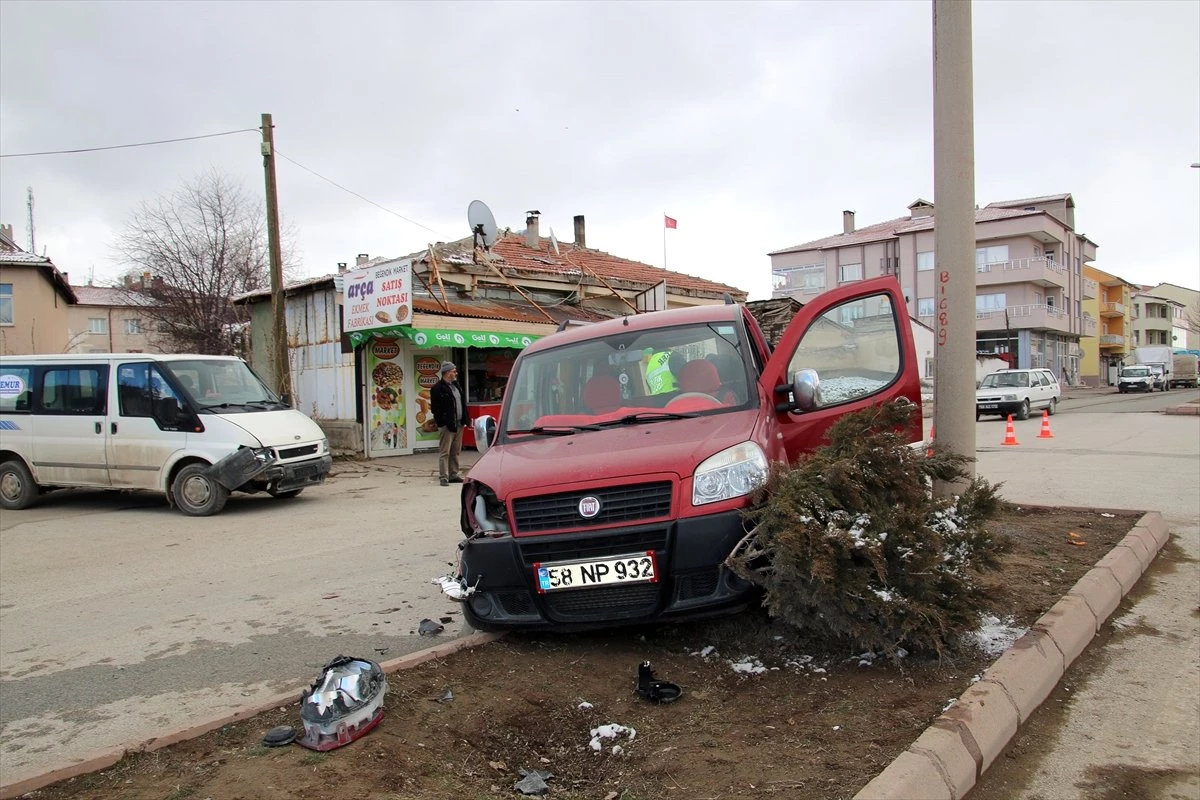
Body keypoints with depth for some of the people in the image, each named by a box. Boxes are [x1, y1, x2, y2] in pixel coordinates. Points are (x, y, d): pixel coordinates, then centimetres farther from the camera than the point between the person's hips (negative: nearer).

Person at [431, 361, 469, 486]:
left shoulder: (455, 386, 18)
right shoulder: (437, 388, -9)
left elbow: (462, 404, 21)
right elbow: (435, 408, -13)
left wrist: (465, 420, 13)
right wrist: (444, 422, -17)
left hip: (458, 424, 8)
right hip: (447, 426, -8)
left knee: (455, 452, 13)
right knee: (444, 452, -5)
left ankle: (454, 475, 21)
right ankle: (443, 477, -3)